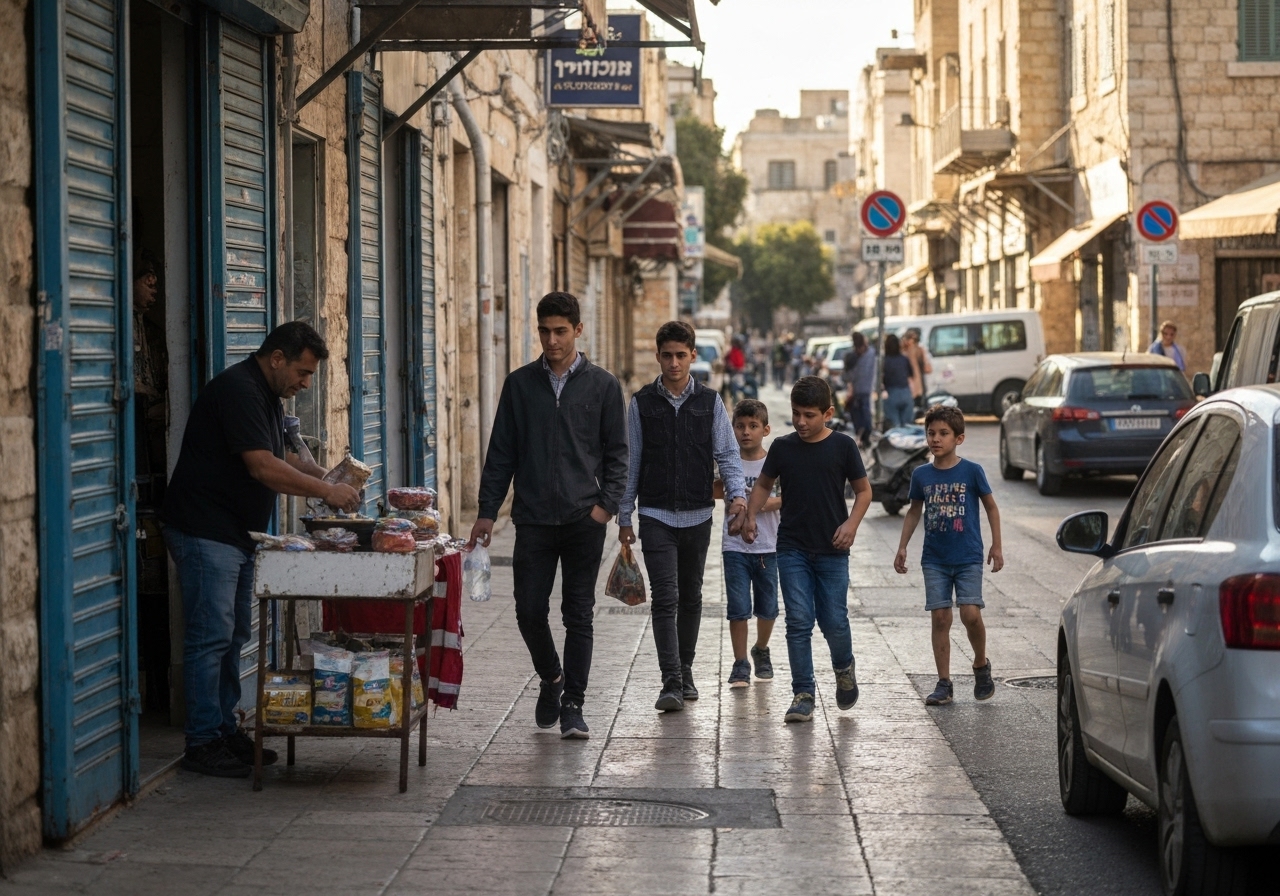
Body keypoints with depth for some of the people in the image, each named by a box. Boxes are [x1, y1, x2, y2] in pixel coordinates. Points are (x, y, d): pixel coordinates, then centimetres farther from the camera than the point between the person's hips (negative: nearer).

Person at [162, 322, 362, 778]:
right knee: (210, 636, -8)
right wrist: (326, 491, -18)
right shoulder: (238, 390, -19)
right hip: (205, 532, -11)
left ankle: (226, 730, 20)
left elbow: (279, 456, 25)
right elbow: (262, 467, -24)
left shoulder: (268, 395, 15)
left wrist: (328, 478, 8)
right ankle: (202, 743, -3)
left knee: (233, 635, 13)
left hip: (237, 534, 11)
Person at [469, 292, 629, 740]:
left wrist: (606, 504, -7)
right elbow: (501, 452, 9)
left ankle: (572, 706, 8)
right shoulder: (520, 384, 8)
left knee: (578, 615, 2)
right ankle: (550, 678, 26)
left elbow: (616, 452, 6)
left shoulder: (602, 385, 4)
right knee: (530, 610, -1)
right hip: (534, 518, 1)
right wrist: (487, 511, 3)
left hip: (584, 519, -1)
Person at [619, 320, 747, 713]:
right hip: (656, 515, -2)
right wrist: (624, 517, 5)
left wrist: (737, 494, -16)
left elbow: (727, 453, 2)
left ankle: (685, 673, 26)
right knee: (665, 598, -11)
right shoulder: (642, 404, 2)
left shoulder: (710, 402, 4)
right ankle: (671, 684, -14)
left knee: (691, 596, 12)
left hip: (698, 515, 2)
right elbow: (631, 461, 6)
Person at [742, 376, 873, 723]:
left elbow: (863, 490, 5)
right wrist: (751, 515, 1)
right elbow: (764, 484, 17)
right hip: (792, 550, 1)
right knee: (798, 622, -4)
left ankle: (844, 669, 30)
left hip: (832, 551, -1)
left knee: (834, 622, -1)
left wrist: (851, 523, -10)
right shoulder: (782, 447, 3)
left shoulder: (842, 446, -2)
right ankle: (803, 695, 2)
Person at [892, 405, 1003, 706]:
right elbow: (915, 512, 15)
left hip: (968, 557, -3)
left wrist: (997, 546, 2)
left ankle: (981, 665, 14)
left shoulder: (971, 471, -6)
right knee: (940, 617, 0)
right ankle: (944, 683, 6)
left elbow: (991, 507, 3)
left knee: (971, 614, -13)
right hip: (935, 559, 3)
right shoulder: (921, 475, 2)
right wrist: (902, 547, 11)